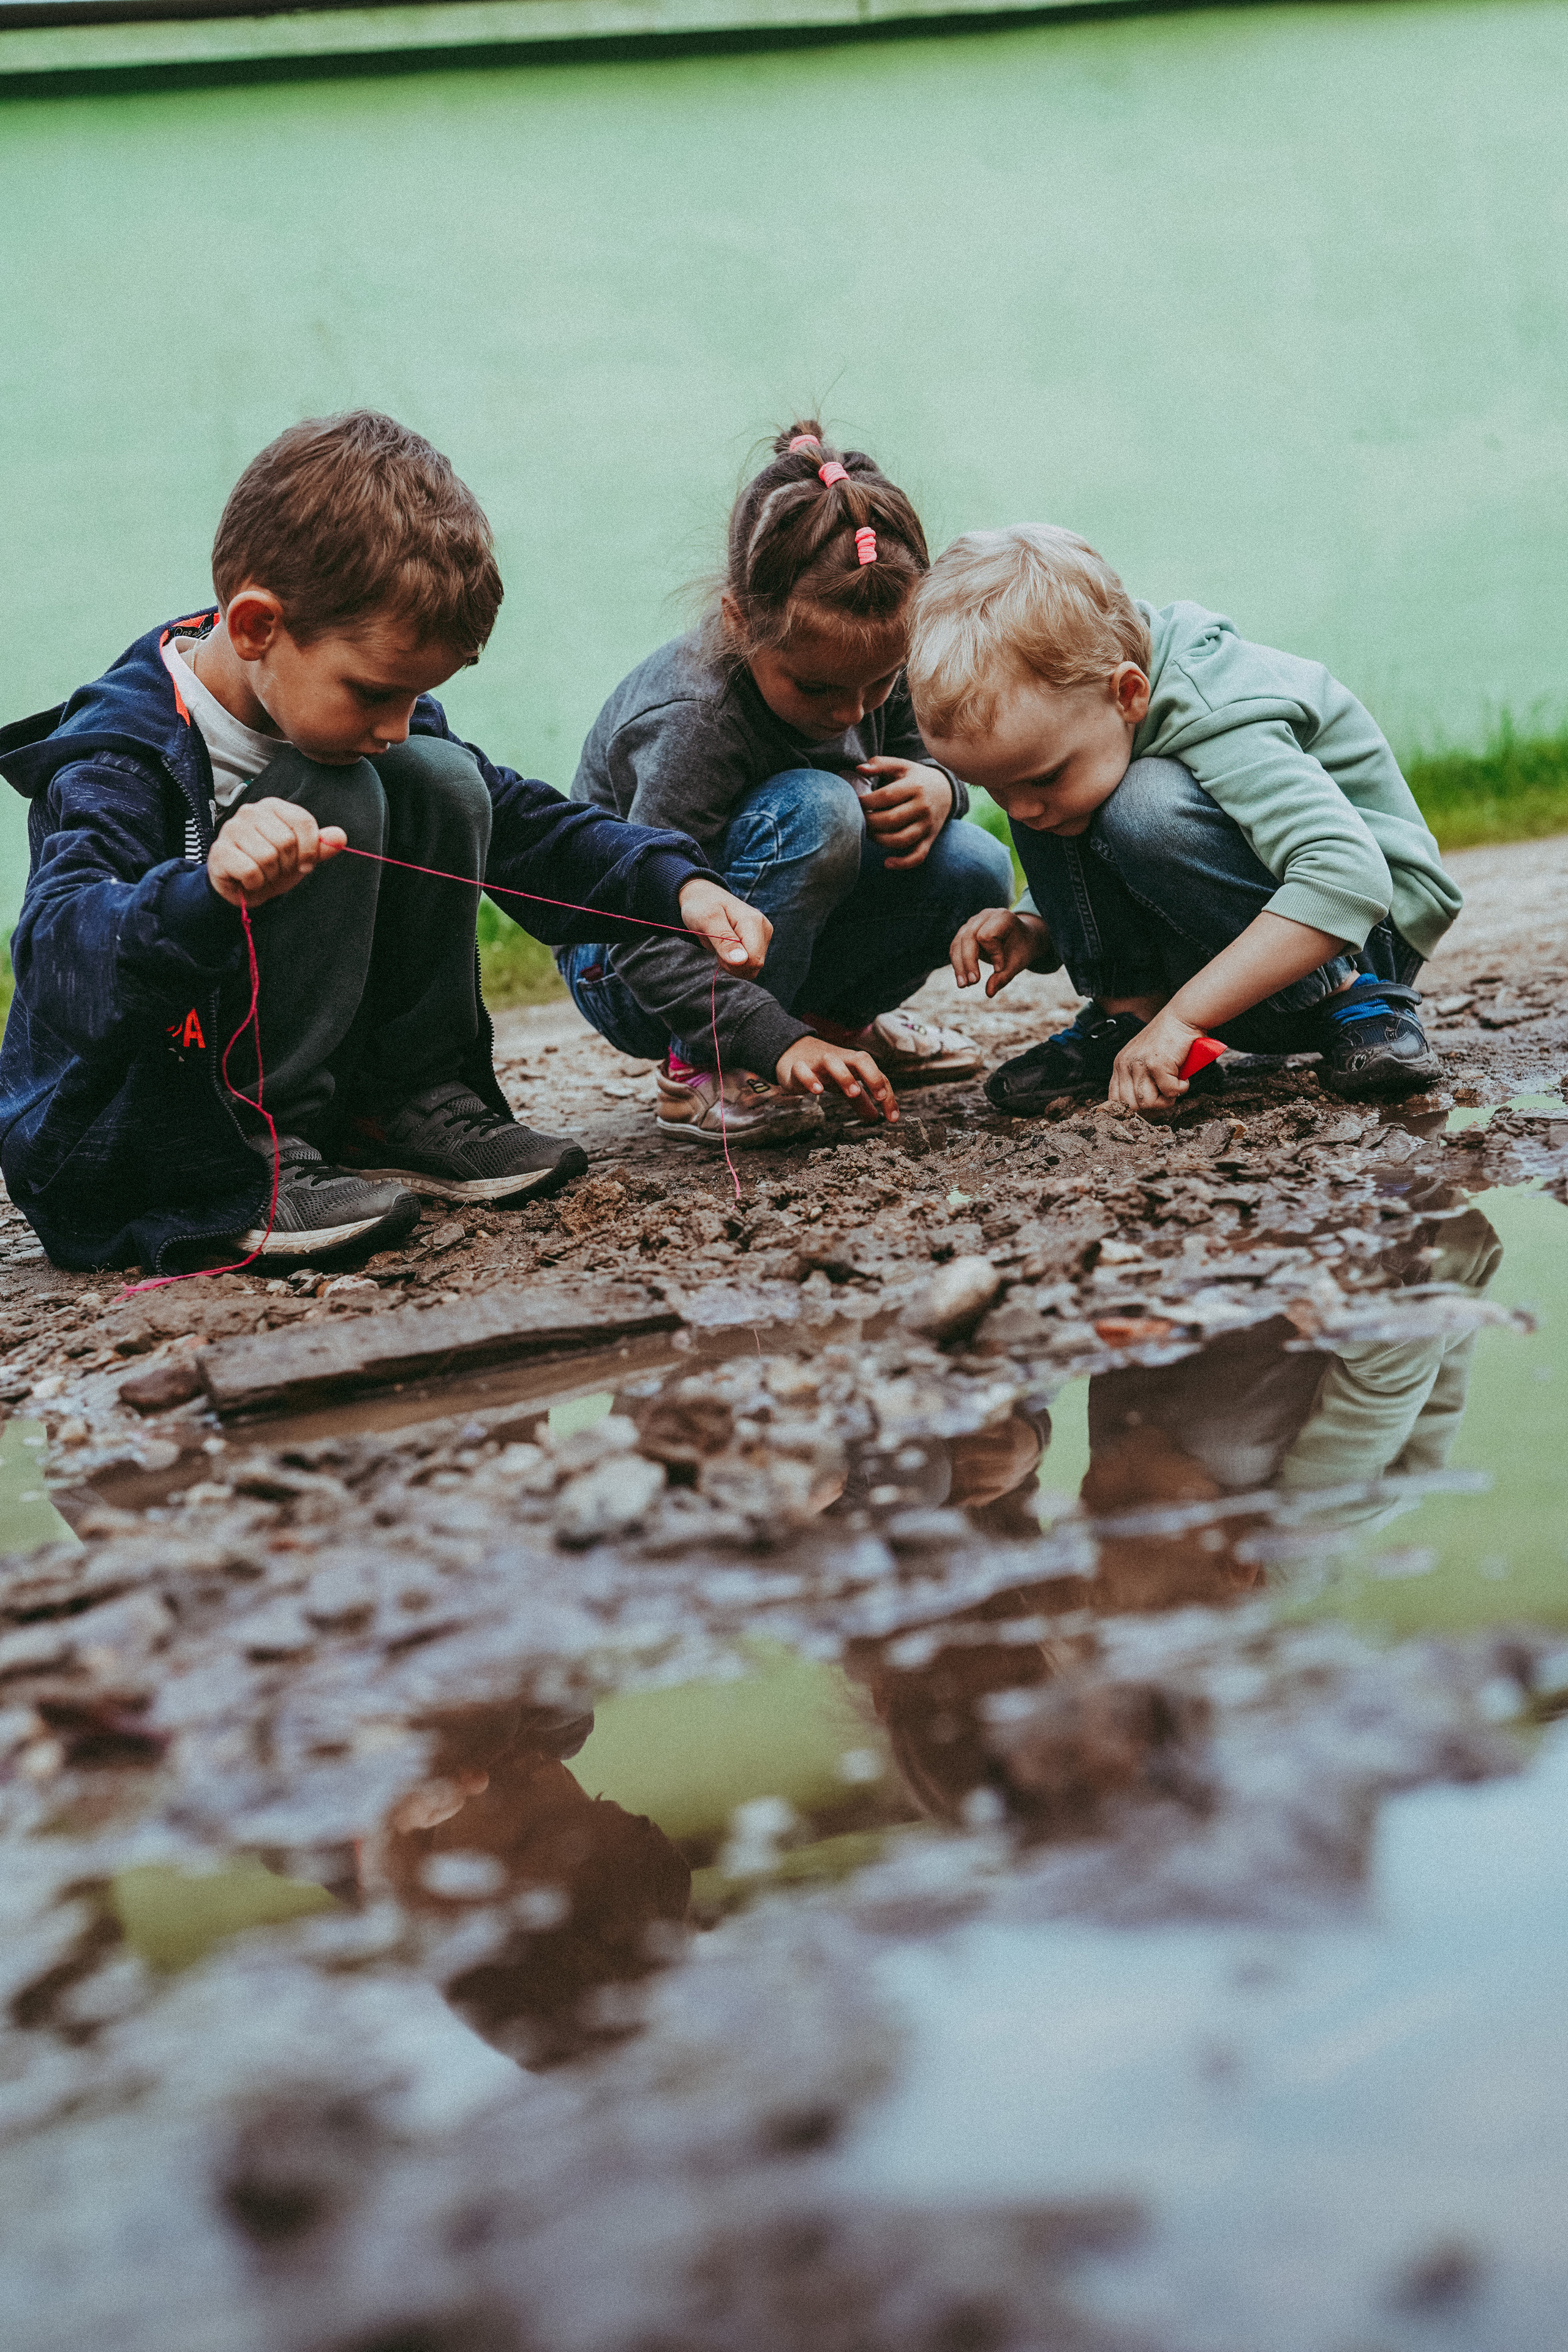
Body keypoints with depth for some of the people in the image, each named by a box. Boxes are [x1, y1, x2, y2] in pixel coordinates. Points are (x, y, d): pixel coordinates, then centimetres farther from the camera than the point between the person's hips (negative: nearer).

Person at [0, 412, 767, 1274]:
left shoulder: (373, 716, 2)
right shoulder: (118, 758, -23)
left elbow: (535, 832, 7)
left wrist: (680, 887, -9)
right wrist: (209, 890, -58)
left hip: (308, 1092, 8)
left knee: (442, 779, -5)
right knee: (333, 801, -25)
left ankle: (408, 1112, 0)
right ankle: (247, 1175, -21)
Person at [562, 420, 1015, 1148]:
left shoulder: (868, 662, -13)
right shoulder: (693, 721, -34)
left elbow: (917, 751, 6)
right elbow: (648, 942, -37)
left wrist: (936, 787, -20)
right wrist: (781, 1042, -48)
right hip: (626, 971, -7)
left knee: (975, 869, -14)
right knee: (814, 810, -34)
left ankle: (836, 1015, 12)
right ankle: (702, 1071, -21)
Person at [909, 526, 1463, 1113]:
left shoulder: (1216, 718, -29)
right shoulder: (1055, 699, -6)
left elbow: (1349, 879, -41)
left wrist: (1182, 1016, -40)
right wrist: (1031, 931, -12)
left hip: (1373, 926, -7)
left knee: (1144, 808, -33)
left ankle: (1352, 1001, -20)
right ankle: (1126, 1013, -10)